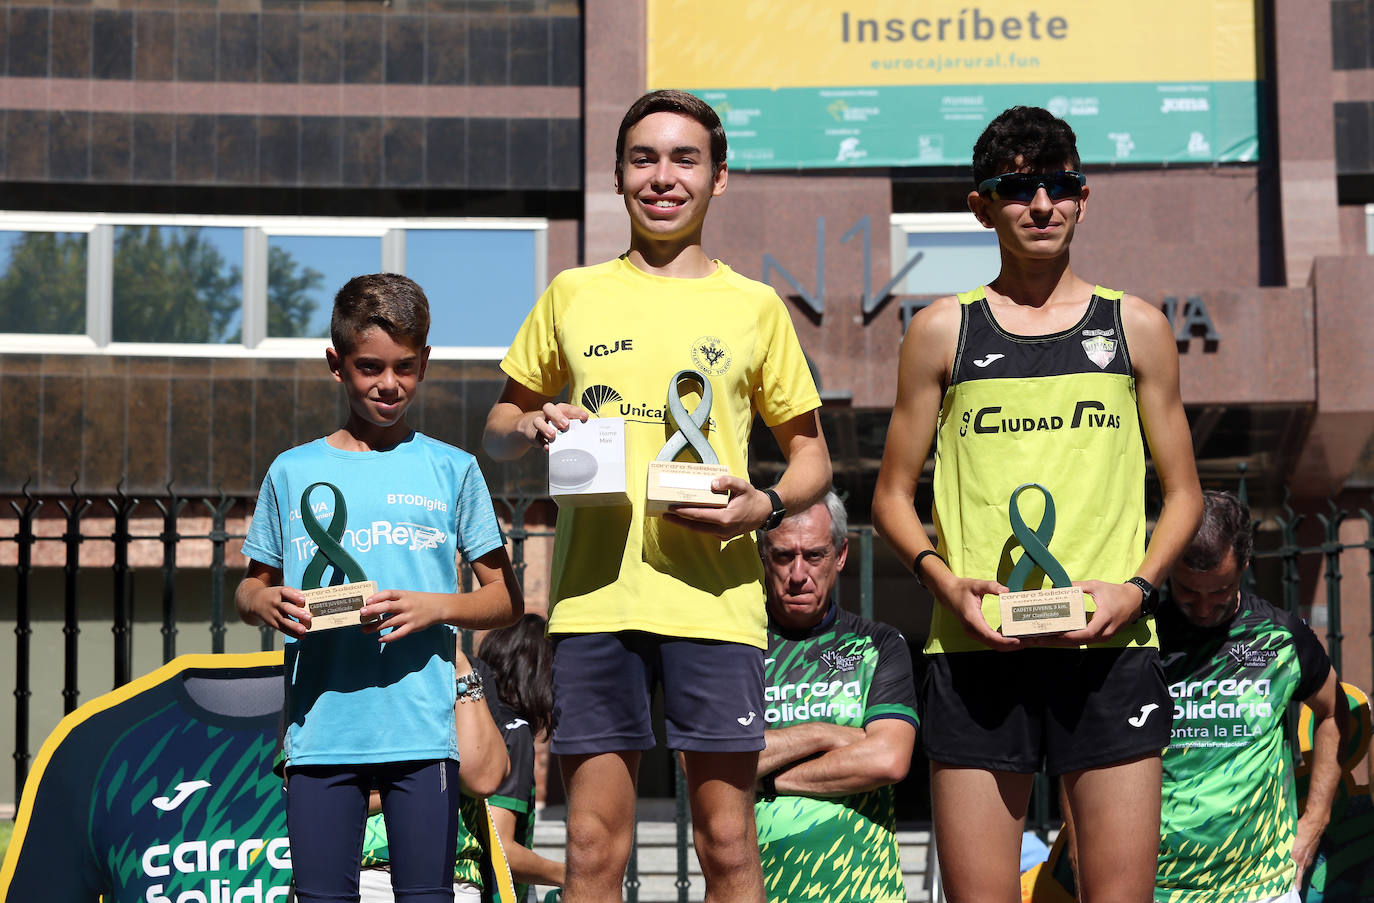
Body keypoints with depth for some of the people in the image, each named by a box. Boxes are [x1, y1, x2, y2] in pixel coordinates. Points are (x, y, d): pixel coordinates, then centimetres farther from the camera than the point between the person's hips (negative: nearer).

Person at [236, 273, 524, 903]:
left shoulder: (451, 470, 7)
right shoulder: (292, 473, 10)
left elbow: (506, 598, 9)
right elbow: (249, 590, 18)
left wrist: (434, 607, -10)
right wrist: (266, 602, -5)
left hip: (421, 728, -1)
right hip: (318, 730, 1)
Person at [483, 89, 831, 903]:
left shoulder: (754, 307, 9)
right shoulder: (573, 294, 13)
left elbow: (812, 454, 13)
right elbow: (499, 426, 21)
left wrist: (766, 505, -8)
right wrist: (530, 427, -2)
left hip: (715, 599, -1)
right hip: (594, 596, 1)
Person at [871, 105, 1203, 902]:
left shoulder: (1136, 327, 12)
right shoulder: (943, 333, 10)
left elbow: (1183, 493, 15)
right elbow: (894, 495, 13)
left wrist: (1137, 588, -3)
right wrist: (943, 579, -5)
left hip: (1110, 648, 0)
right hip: (975, 648, 0)